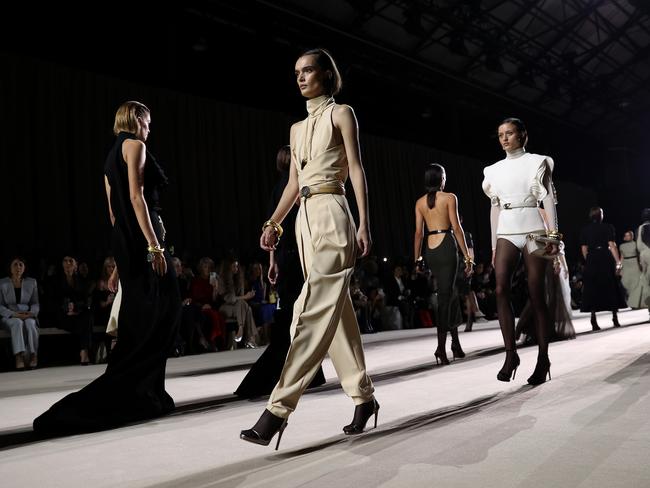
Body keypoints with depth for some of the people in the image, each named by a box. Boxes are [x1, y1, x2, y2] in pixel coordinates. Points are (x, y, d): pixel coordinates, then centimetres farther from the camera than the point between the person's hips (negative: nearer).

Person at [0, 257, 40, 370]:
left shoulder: (32, 282, 8)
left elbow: (35, 303, 9)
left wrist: (32, 313, -14)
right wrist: (13, 314, -19)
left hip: (28, 316, 1)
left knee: (30, 323, -34)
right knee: (18, 323, -36)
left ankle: (33, 355, -32)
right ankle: (19, 357, -46)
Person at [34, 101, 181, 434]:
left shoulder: (112, 156, 23)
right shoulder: (134, 145, -3)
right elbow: (136, 197, -15)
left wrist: (121, 262, 23)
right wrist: (154, 245, -20)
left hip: (126, 242, 9)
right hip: (142, 239, -9)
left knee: (140, 321, 10)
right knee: (151, 317, -7)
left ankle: (144, 395, 14)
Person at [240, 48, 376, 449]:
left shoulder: (341, 114, 4)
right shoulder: (297, 128, 22)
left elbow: (357, 170, -4)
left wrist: (364, 224, -12)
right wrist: (273, 224, 10)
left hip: (331, 214, -8)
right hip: (306, 218, 8)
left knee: (314, 312, -13)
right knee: (335, 310, 8)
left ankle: (279, 409, -17)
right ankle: (363, 396, 17)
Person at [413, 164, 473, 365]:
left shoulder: (420, 202, 10)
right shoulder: (449, 198, -3)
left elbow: (419, 232, 8)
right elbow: (457, 228, -8)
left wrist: (417, 259, 13)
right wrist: (467, 256, -5)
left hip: (429, 250, 5)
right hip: (446, 247, -5)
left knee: (451, 293, 18)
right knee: (445, 296, -5)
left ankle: (456, 343, 22)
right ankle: (441, 348, -11)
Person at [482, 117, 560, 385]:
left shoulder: (537, 162, 6)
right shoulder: (494, 170, 16)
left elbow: (548, 199, -1)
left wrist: (553, 234, -13)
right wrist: (493, 246, 13)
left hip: (532, 228, -3)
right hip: (505, 232, 3)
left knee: (536, 294, -4)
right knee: (501, 289, -17)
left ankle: (543, 358, 4)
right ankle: (510, 353, -13)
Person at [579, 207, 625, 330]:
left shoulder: (584, 230, 7)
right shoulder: (608, 227, 0)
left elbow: (584, 249, 4)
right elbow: (612, 246, -8)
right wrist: (618, 261, -8)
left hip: (591, 260, 2)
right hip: (606, 259, -2)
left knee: (592, 290, 4)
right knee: (611, 287, 9)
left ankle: (594, 320, -2)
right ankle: (615, 318, 12)